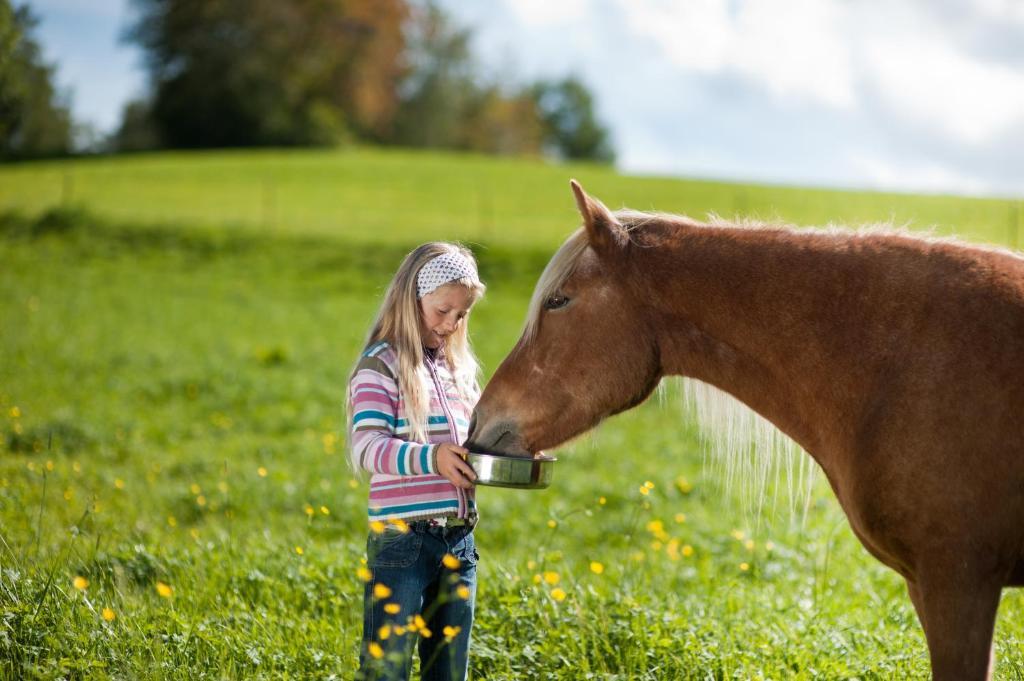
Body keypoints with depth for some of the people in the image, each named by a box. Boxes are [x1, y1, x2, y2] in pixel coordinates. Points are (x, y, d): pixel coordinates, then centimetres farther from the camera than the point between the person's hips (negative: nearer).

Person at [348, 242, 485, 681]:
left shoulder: (457, 368, 16)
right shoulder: (381, 366, -6)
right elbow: (366, 446, -19)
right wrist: (431, 457, -34)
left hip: (459, 541, 7)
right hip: (402, 541, -7)